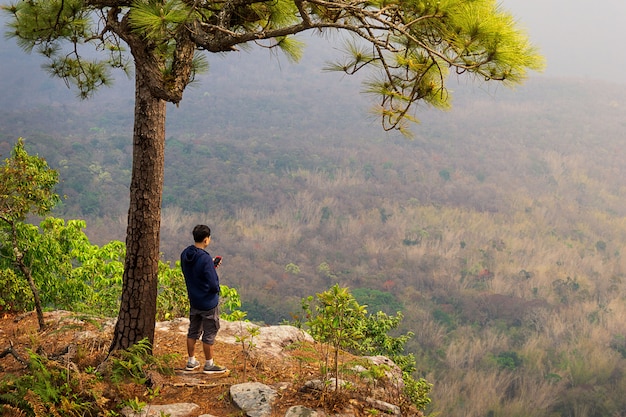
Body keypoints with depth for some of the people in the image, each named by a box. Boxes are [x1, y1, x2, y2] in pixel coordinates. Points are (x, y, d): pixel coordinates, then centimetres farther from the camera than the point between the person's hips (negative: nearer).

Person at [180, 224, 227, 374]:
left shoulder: (185, 254, -2)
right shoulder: (205, 259, -27)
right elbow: (213, 285, -25)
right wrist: (217, 288, -1)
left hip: (193, 301, 7)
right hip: (208, 303, -7)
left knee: (193, 331, 19)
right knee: (209, 334, 7)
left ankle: (191, 361, 30)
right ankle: (209, 365, 17)